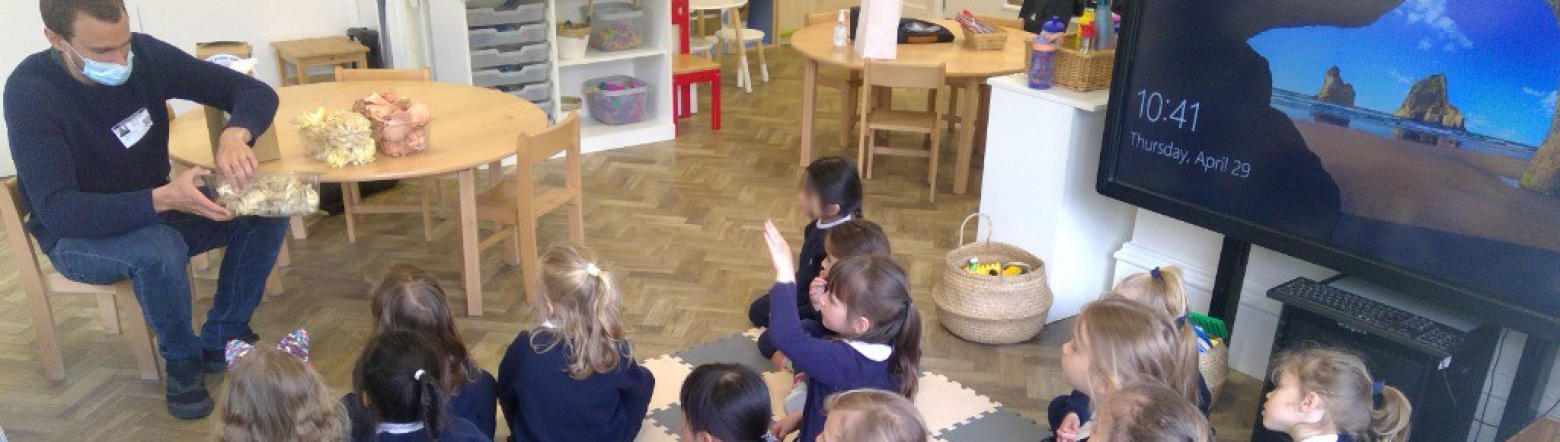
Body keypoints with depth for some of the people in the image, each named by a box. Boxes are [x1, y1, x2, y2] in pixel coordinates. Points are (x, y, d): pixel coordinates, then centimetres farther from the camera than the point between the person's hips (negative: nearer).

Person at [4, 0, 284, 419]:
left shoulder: (145, 54, -14)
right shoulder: (29, 92, -25)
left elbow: (256, 92, -10)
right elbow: (56, 210, -31)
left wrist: (235, 134, -34)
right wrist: (162, 198, -45)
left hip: (155, 210, 5)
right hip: (76, 237, -5)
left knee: (267, 211, -16)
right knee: (160, 249, -36)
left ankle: (221, 339, -1)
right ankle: (182, 361, -9)